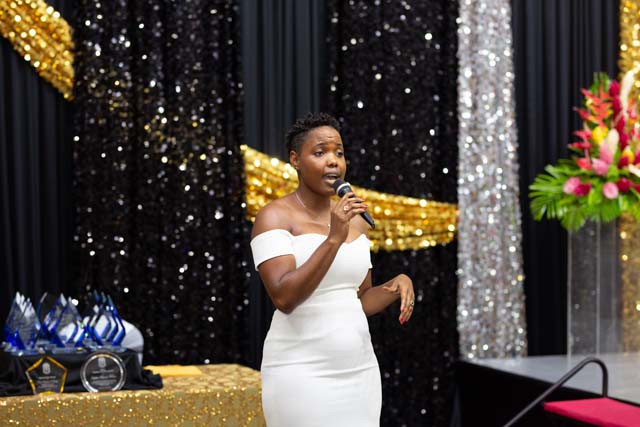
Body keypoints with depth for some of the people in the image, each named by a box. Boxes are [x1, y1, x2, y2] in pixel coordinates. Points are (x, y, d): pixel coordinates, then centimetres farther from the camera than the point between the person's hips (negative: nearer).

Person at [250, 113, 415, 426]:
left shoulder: (354, 221, 11)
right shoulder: (274, 217, -10)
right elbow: (284, 298, -23)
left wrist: (398, 284, -5)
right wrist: (333, 239, -29)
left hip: (357, 373, 7)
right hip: (301, 376, -7)